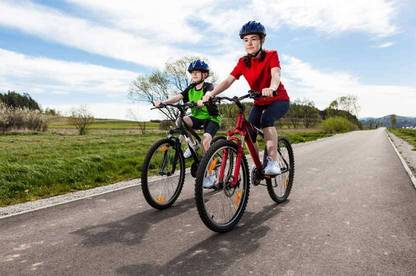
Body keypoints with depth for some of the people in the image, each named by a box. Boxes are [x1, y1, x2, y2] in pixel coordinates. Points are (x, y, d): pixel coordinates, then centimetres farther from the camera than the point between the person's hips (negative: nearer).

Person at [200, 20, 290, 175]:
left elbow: (276, 74, -35)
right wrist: (211, 94, -38)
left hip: (279, 100, -4)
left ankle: (273, 162, -29)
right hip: (259, 103, 4)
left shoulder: (271, 55, -16)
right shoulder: (243, 62, -6)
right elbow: (228, 80, -19)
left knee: (266, 119, -35)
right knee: (249, 134, -14)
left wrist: (271, 88, -59)